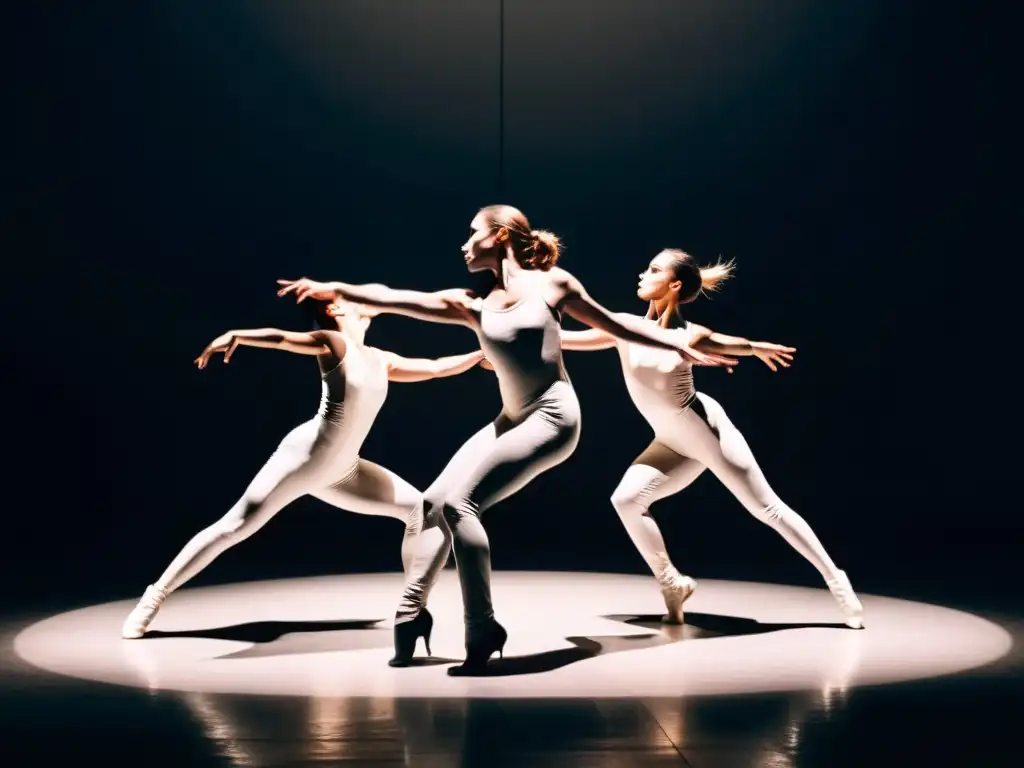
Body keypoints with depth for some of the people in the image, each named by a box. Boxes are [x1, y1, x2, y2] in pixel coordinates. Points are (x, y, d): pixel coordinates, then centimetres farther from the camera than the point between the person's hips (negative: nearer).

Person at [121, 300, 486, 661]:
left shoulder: (381, 360, 14)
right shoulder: (333, 343, -5)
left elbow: (436, 368, 19)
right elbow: (281, 338, -20)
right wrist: (235, 335, -37)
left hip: (342, 474, 7)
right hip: (303, 458, -7)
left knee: (423, 511, 2)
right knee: (234, 528, -9)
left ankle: (414, 608, 5)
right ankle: (155, 596, 3)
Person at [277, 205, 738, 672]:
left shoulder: (553, 283, -3)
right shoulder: (472, 304, 7)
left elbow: (615, 325, 7)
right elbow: (394, 299, -1)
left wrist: (684, 347, 8)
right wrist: (336, 290, -11)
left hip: (553, 416, -6)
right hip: (511, 420, 7)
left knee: (460, 503, -19)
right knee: (432, 502, 0)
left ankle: (483, 630, -12)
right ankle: (410, 614, 12)